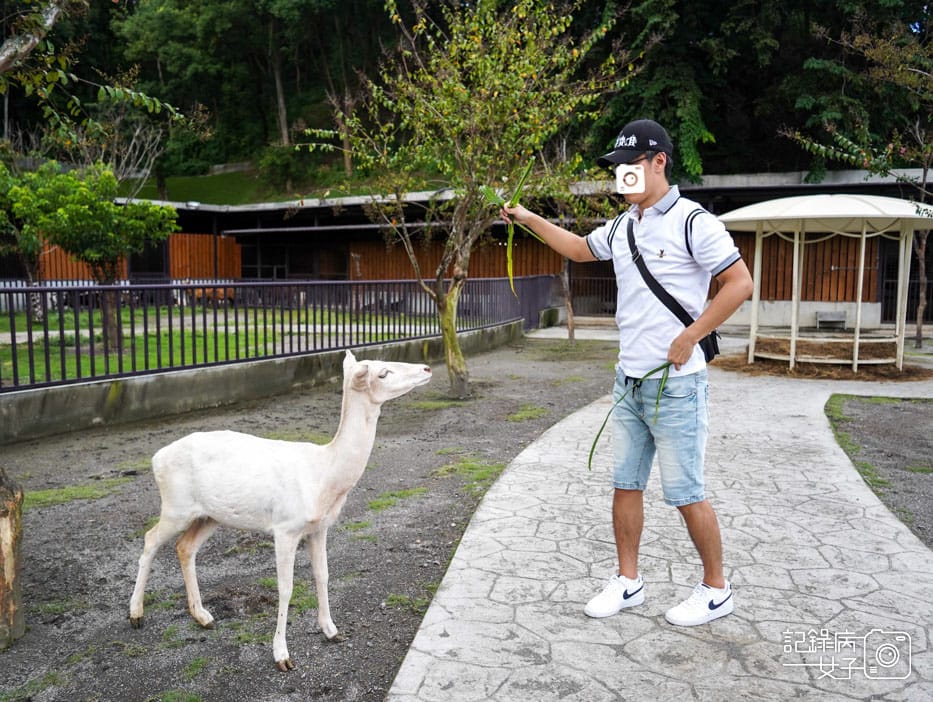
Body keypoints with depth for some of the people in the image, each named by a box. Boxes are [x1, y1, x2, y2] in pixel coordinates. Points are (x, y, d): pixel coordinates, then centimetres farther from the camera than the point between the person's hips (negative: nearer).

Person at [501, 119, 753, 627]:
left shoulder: (692, 222, -11)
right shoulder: (621, 227, 12)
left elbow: (739, 283, -12)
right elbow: (579, 249, 30)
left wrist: (690, 337, -17)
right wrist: (529, 219, 24)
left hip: (675, 384, -7)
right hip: (629, 381, 8)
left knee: (685, 493, 1)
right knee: (626, 484, 12)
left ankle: (716, 590, 20)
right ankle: (628, 582, 25)